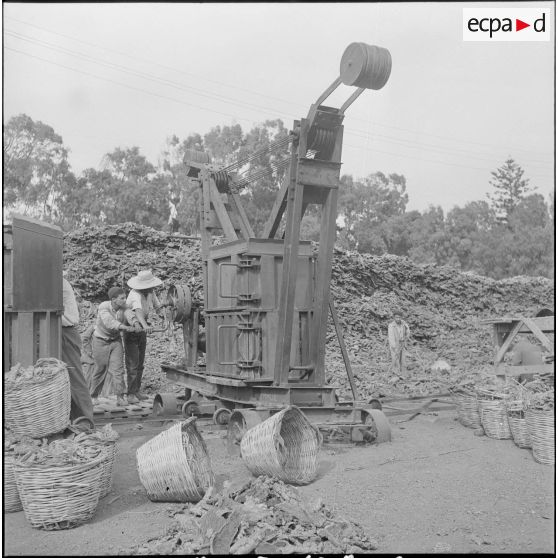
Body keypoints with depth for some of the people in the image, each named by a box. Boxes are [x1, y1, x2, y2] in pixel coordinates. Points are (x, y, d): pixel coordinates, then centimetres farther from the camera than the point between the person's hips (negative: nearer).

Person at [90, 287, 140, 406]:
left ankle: (120, 397, -7)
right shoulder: (103, 307, -22)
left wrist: (135, 322, -55)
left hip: (116, 340, 3)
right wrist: (126, 327, -52)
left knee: (118, 368, -9)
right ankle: (93, 396, 28)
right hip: (101, 341, -3)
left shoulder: (124, 308, -11)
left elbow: (129, 314, -32)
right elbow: (109, 322, -39)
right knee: (100, 370, 7)